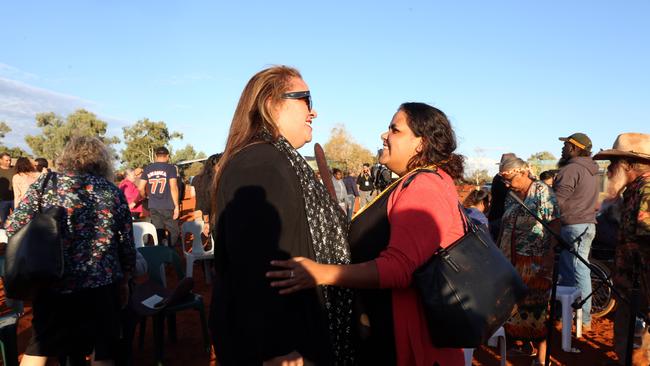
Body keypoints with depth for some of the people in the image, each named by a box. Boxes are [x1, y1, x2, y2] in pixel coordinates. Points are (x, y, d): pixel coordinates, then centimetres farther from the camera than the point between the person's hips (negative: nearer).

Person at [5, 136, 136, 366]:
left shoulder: (47, 182, 1)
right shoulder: (114, 193, 3)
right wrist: (123, 283, 18)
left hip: (51, 283, 1)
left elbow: (14, 228, -5)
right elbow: (127, 247, 4)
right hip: (101, 285, 0)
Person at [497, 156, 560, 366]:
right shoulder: (512, 196, 10)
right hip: (512, 260, 6)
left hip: (535, 262, -6)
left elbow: (555, 225, -14)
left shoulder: (542, 192, -10)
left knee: (535, 307, 0)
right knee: (517, 303, 12)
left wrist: (549, 257, -19)